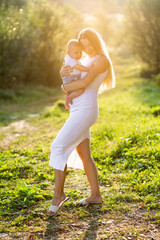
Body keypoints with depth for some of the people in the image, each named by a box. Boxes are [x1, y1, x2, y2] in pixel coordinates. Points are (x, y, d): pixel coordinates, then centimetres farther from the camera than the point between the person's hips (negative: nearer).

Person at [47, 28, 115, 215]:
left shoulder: (102, 60, -11)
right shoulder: (86, 59, 18)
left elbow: (84, 82, -22)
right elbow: (67, 74, 17)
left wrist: (65, 88, -4)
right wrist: (63, 72, -9)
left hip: (85, 110, -10)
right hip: (77, 110, 10)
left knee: (58, 147, -12)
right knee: (84, 155, 12)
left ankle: (58, 193, -1)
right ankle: (95, 195, 21)